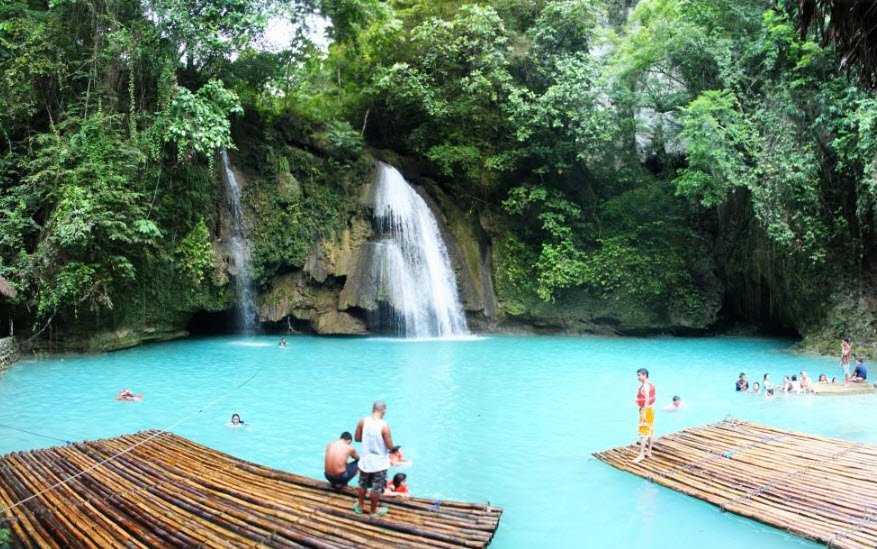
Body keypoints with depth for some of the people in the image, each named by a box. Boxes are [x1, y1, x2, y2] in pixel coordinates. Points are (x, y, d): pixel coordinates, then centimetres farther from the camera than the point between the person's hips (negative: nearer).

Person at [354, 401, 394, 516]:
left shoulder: (362, 421, -12)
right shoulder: (384, 426, -25)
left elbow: (357, 438, -1)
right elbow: (390, 446, -19)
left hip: (365, 461, 4)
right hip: (379, 463, -4)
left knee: (363, 485, 24)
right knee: (376, 488, 15)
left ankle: (359, 506, 41)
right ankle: (373, 510, 31)